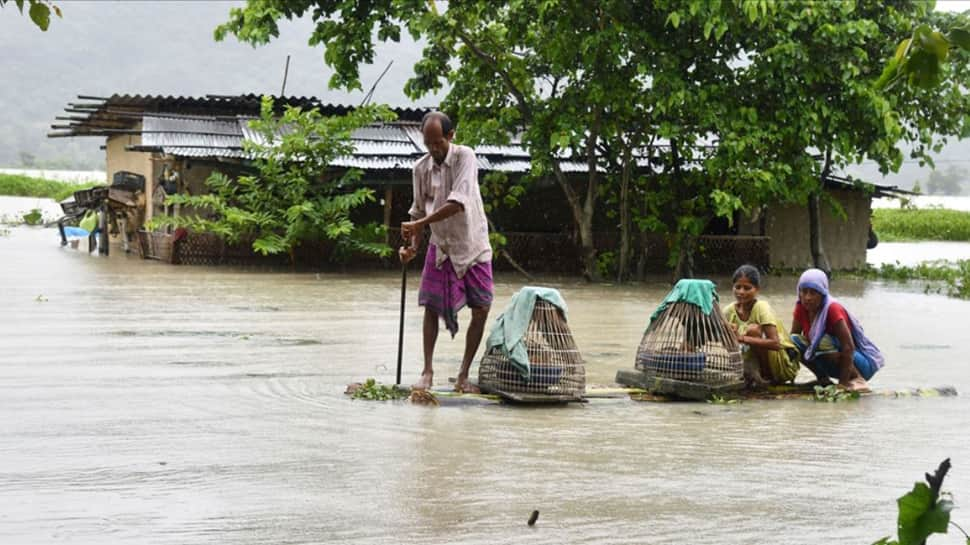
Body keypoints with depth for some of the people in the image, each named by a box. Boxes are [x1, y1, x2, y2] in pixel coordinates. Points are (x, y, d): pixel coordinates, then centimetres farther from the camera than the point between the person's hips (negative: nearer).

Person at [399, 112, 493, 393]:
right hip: (441, 246, 3)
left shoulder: (465, 157, -16)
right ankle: (428, 371, 2)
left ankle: (464, 374, 7)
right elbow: (419, 211, 6)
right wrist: (413, 246, -9)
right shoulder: (421, 168, -3)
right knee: (431, 306, -4)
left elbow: (458, 203, -28)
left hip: (473, 245, -3)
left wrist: (419, 224, -30)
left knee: (481, 309, -3)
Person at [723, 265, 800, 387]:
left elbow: (776, 344, -30)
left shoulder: (762, 307, -19)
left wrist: (743, 338, -39)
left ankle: (766, 378, -13)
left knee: (753, 329, -27)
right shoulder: (729, 311, -4)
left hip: (785, 364, -5)